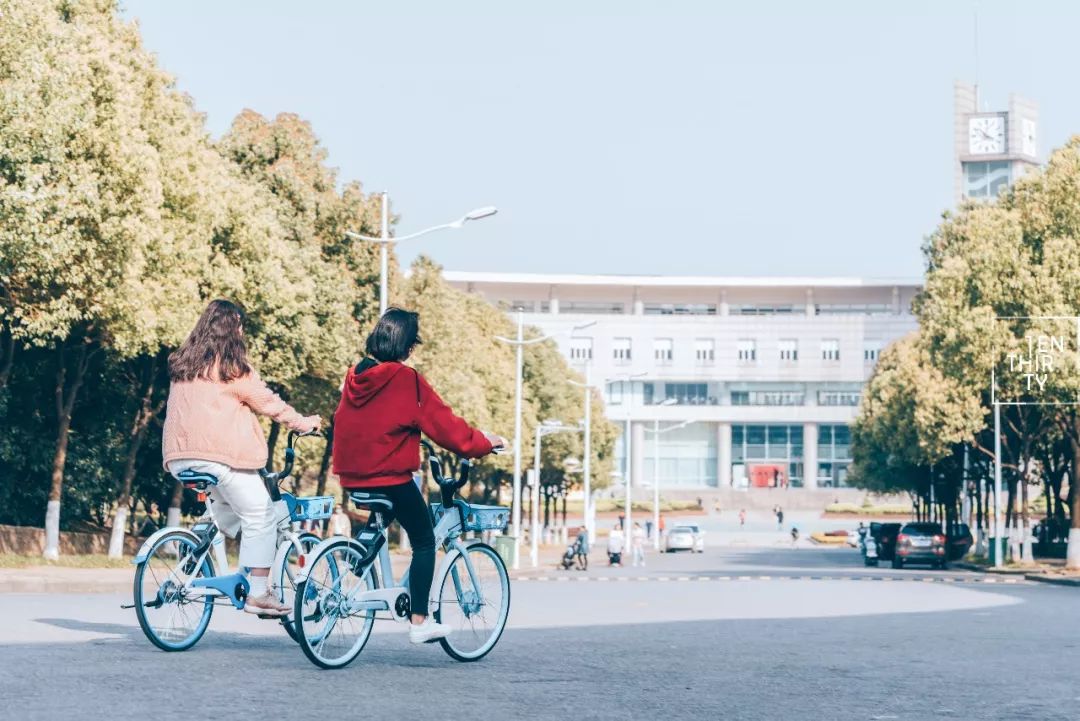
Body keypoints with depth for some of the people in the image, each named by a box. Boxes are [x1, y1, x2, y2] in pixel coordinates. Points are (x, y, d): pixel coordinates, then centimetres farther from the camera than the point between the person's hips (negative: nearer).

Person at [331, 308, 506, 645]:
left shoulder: (355, 376, 7)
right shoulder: (406, 380, -13)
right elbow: (443, 423, -9)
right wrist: (484, 442, 4)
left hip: (354, 475, 7)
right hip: (392, 478, -7)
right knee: (424, 542, 6)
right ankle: (419, 622, 3)